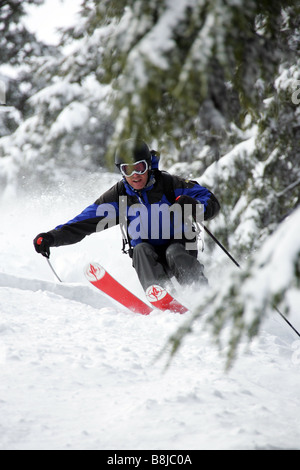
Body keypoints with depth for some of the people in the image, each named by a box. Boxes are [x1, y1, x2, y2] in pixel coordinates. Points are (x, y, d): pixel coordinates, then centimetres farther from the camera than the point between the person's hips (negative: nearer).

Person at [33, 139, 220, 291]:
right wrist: (52, 237, -13)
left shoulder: (169, 184, -6)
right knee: (141, 249, -30)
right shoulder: (118, 196, 1)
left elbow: (212, 203, -6)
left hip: (180, 247, -2)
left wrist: (195, 206, -30)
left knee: (174, 253, -34)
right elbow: (84, 222, 0)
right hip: (149, 258, 2)